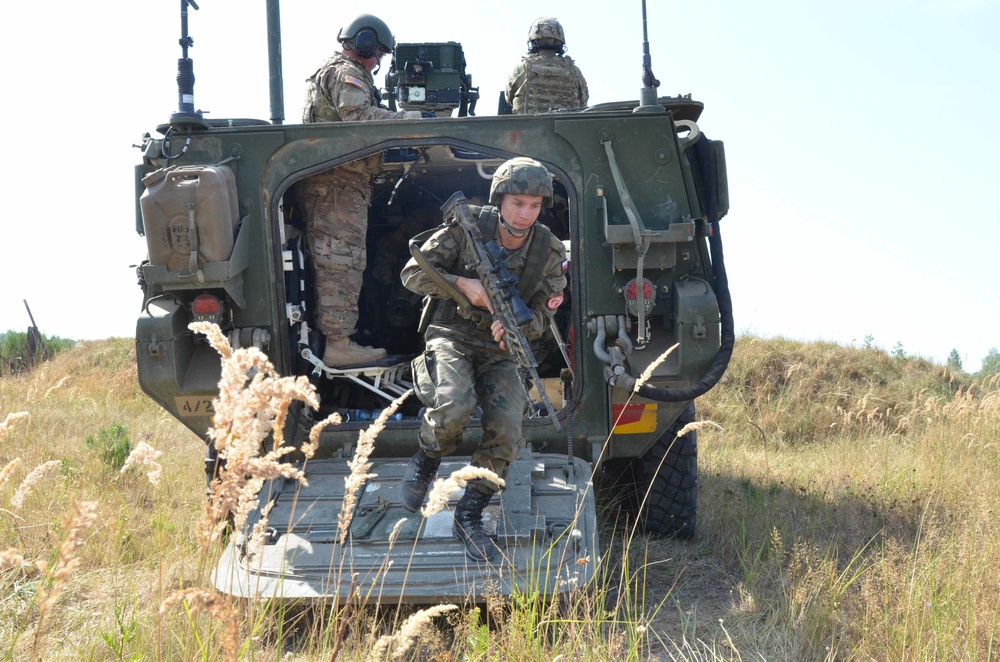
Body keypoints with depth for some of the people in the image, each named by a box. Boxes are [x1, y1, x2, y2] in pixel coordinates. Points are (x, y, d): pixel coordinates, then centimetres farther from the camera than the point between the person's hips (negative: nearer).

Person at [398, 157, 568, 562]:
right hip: (452, 337, -3)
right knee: (455, 405, -34)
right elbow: (412, 274, -6)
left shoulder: (550, 253, -3)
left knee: (507, 430, -21)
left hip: (500, 351, 3)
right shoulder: (467, 229, -10)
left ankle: (469, 518, 0)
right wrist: (464, 284, -20)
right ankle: (427, 461, 1)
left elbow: (541, 317, 2)